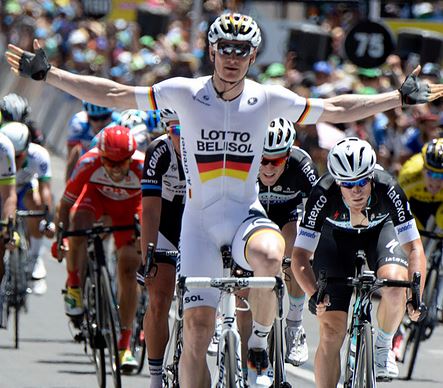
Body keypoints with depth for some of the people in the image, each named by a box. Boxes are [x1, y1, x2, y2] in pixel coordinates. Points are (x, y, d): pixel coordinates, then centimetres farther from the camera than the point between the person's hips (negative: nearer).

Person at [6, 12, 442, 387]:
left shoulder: (268, 99, -2)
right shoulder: (184, 92, -5)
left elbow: (335, 109, 8)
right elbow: (111, 95, -2)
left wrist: (400, 97, 7)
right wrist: (46, 73, -7)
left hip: (245, 215, 0)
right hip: (199, 218, 0)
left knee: (270, 256, -36)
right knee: (197, 325, -6)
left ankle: (258, 345, -9)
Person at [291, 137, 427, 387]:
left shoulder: (388, 190, -36)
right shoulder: (323, 196, -36)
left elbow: (415, 247, -34)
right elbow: (300, 256, -32)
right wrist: (314, 293, -49)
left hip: (380, 230, 0)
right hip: (336, 235, 0)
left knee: (395, 283, -32)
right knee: (331, 331, -9)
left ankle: (383, 347, -4)